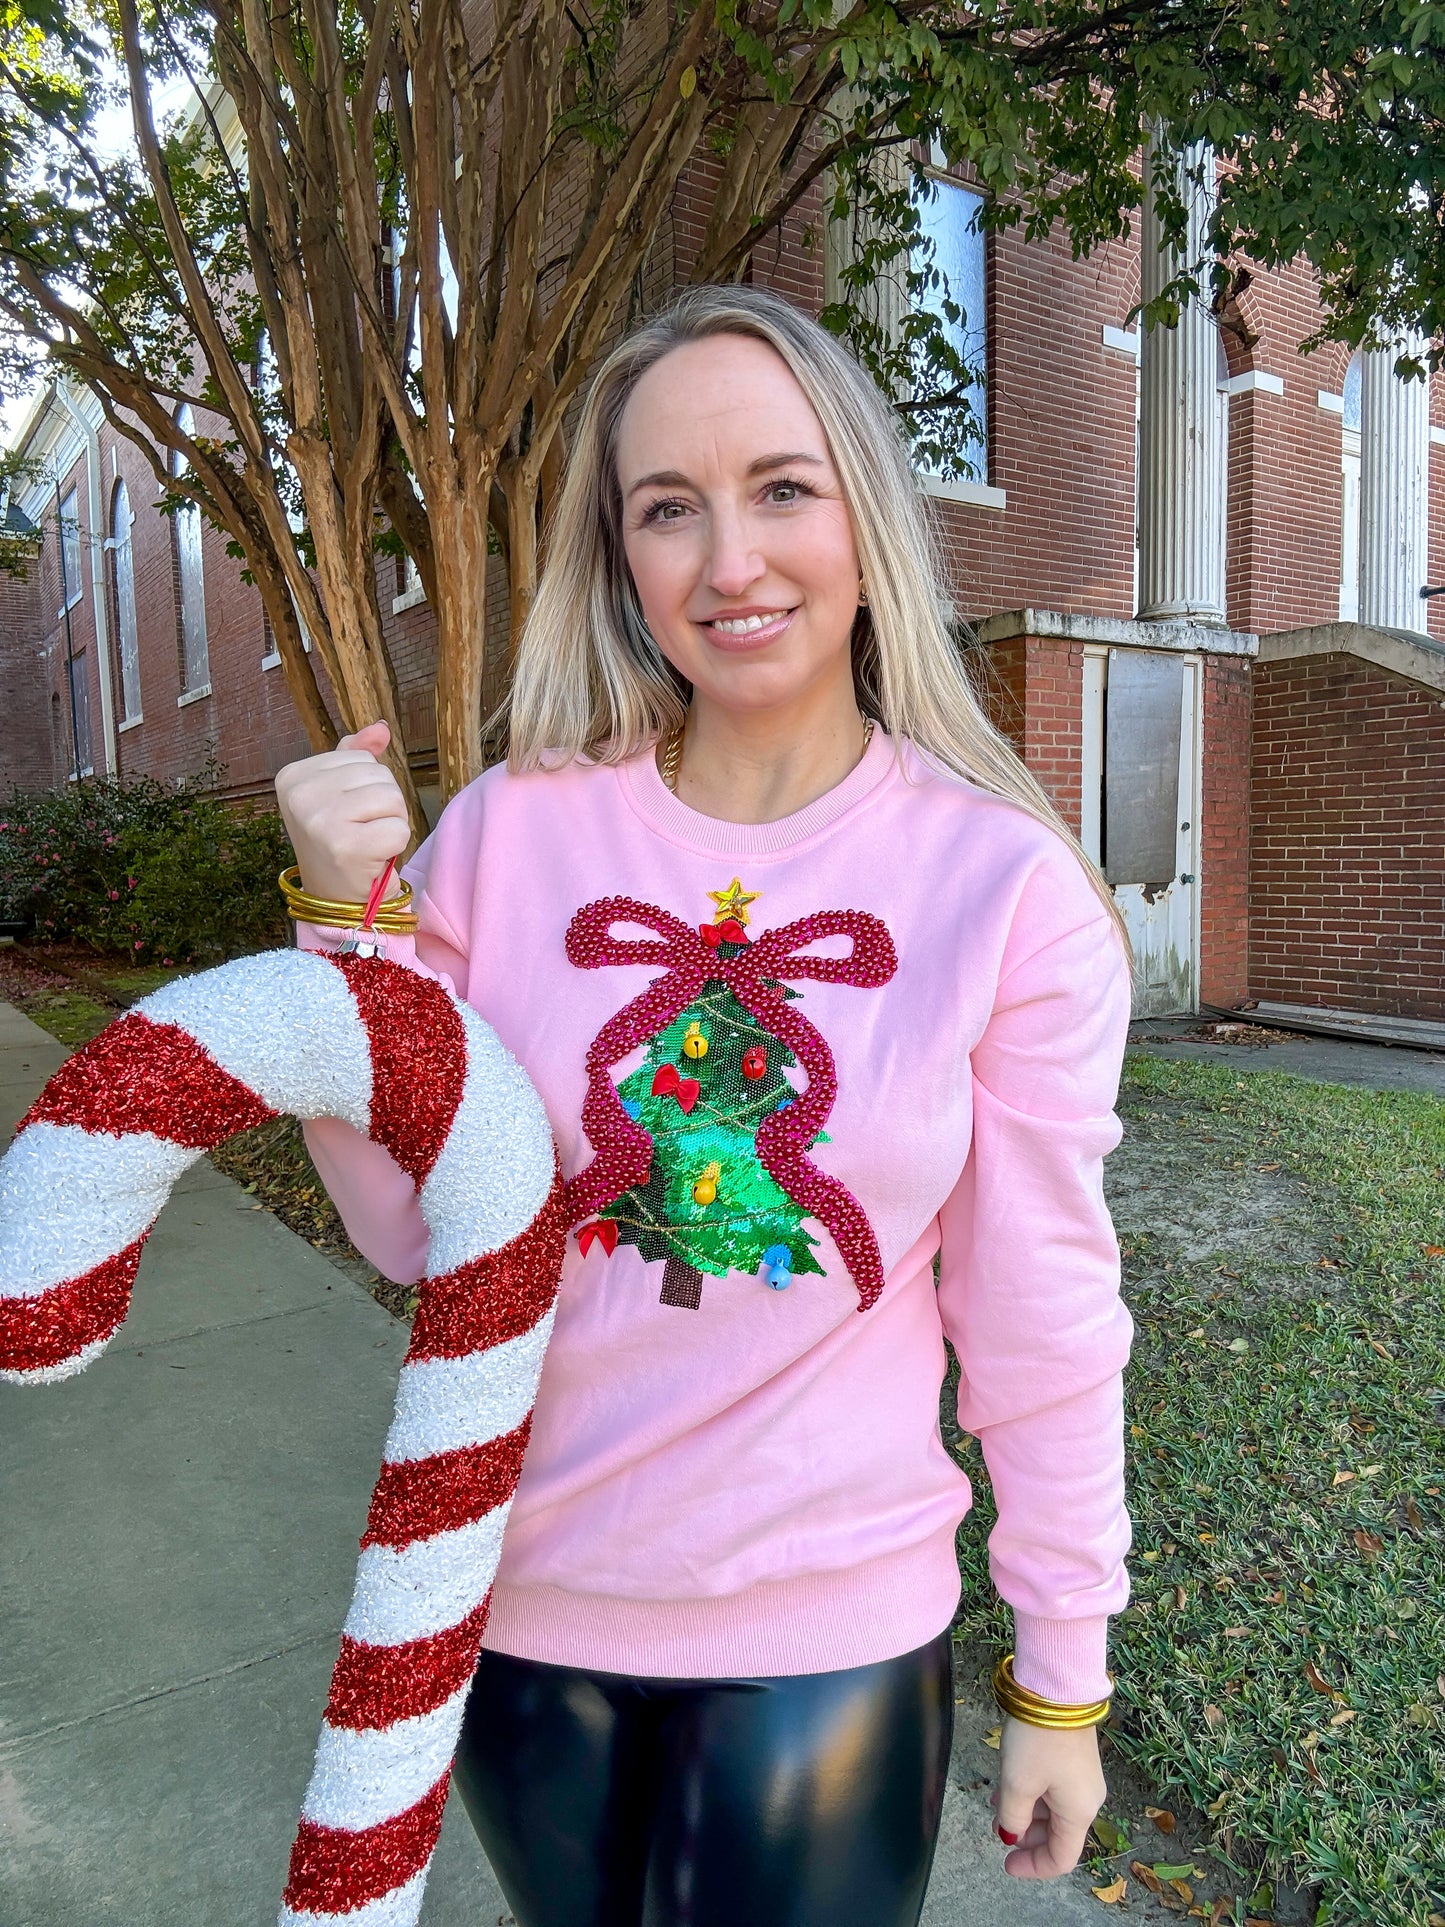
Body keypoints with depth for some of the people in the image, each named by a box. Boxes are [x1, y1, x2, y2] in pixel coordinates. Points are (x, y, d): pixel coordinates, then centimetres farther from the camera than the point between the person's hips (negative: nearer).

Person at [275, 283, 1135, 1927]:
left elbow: (1042, 1316, -7)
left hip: (831, 1633, -2)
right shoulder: (514, 829, -10)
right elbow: (413, 1231, -5)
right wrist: (346, 925, -17)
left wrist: (1063, 1682, 1)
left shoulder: (1006, 883, -13)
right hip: (521, 1602, 3)